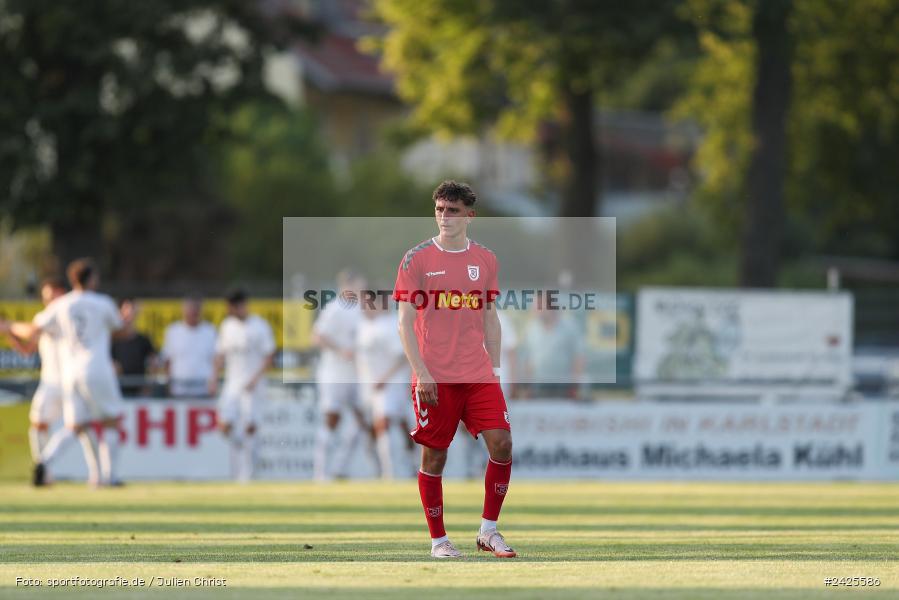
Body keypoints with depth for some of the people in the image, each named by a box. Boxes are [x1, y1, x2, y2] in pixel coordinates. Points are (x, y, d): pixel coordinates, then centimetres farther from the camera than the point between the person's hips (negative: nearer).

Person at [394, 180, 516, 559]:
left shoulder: (486, 260, 10)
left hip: (479, 374, 3)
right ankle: (438, 539, 12)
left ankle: (488, 530, 4)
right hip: (435, 378, -3)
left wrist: (495, 368, 11)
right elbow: (405, 322, -3)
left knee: (501, 444, -9)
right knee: (434, 456, 1)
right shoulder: (417, 259, -2)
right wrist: (421, 372, -11)